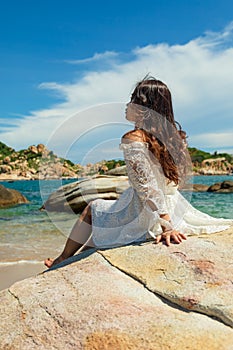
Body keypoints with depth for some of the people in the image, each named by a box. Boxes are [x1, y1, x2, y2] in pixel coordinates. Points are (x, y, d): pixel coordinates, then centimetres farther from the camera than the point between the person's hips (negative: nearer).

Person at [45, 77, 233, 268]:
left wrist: (166, 227, -23)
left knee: (93, 207, 18)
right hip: (174, 212, 7)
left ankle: (63, 260, 35)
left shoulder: (133, 139, -20)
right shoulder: (175, 135, 2)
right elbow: (179, 179, 10)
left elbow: (148, 190, -25)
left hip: (145, 216, -7)